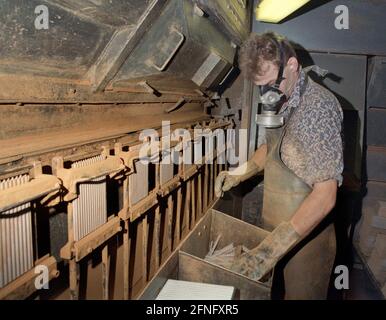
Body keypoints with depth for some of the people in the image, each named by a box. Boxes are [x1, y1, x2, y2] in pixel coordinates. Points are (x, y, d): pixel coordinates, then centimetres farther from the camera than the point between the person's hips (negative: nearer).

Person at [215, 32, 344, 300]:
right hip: (274, 227, 7)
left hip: (306, 233, -7)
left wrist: (270, 250, -32)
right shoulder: (279, 101, 4)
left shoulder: (319, 105, -22)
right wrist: (239, 173, 5)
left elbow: (325, 196, -27)